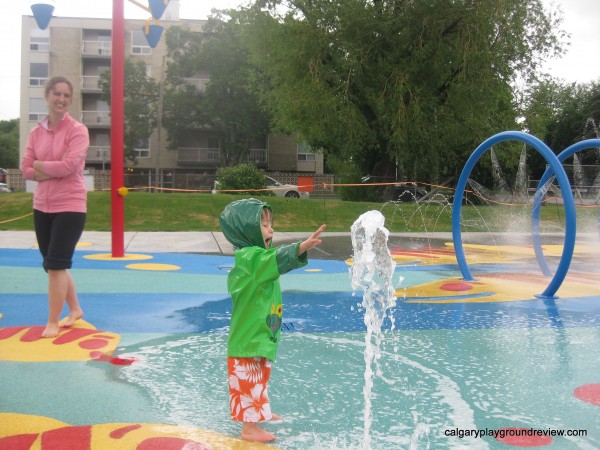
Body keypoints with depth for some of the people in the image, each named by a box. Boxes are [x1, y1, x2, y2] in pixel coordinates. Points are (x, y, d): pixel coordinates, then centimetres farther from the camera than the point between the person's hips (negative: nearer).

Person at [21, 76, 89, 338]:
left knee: (56, 264, -6)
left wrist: (40, 164, -6)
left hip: (70, 206, -6)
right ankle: (75, 309, 33)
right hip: (42, 207, 6)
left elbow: (69, 165, -20)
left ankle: (53, 322, 7)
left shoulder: (77, 130, -8)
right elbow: (26, 170, 2)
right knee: (53, 264, 14)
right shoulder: (36, 133, 8)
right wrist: (55, 169, -13)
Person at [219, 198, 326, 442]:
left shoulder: (256, 256, 11)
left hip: (261, 335, 11)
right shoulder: (249, 257, -22)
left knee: (258, 378, 26)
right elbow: (277, 259, -40)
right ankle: (250, 427, 8)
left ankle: (259, 412, 43)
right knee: (249, 380, -1)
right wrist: (302, 247, -52)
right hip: (249, 337, -11)